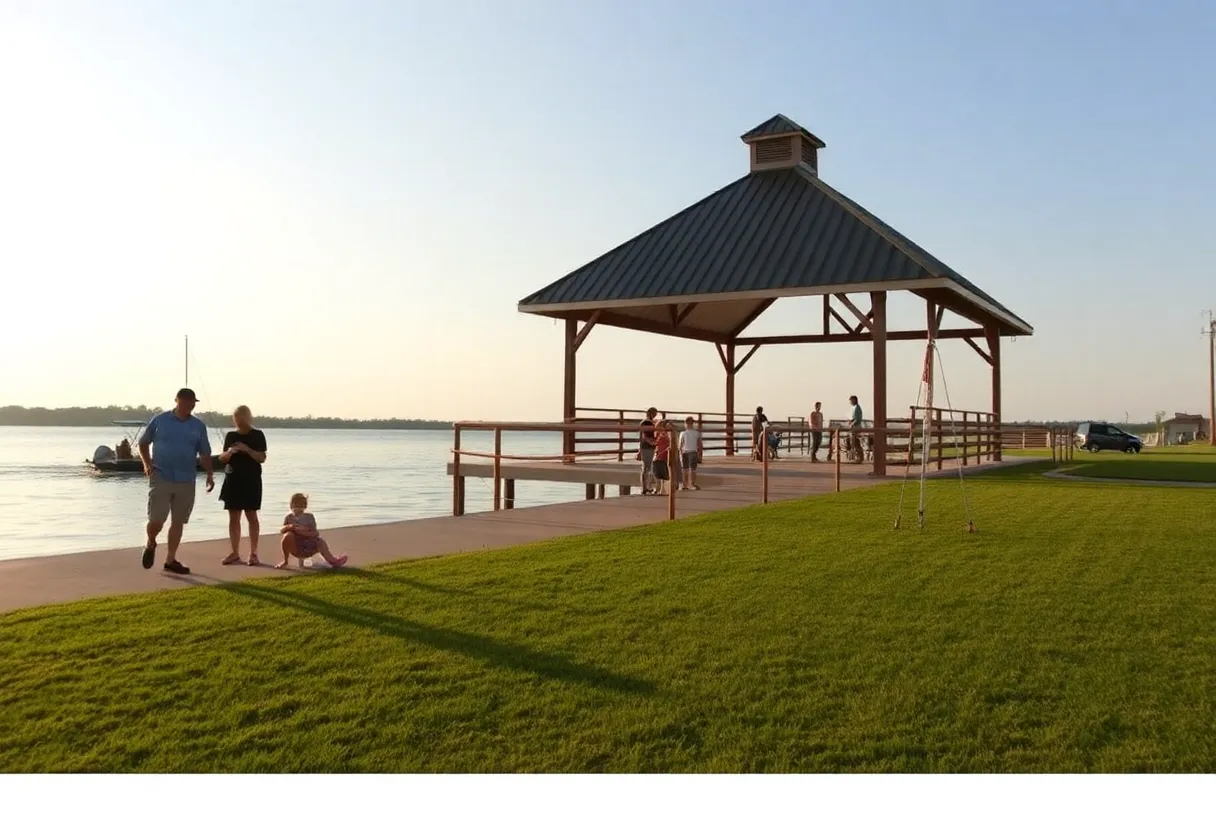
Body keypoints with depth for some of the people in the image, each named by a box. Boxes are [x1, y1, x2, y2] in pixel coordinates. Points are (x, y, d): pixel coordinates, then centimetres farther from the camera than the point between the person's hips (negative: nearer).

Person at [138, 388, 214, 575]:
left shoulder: (198, 426, 6)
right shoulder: (160, 420, 1)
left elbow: (204, 453, 10)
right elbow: (143, 443, 11)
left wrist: (210, 474, -2)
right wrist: (147, 463, -2)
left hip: (186, 480, 3)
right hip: (161, 477, -3)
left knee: (178, 522, 7)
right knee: (156, 519, -9)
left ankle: (171, 560, 18)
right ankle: (151, 545, 23)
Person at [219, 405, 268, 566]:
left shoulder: (257, 435, -1)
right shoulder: (230, 435, 10)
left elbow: (262, 458, -8)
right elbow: (222, 458, 10)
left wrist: (247, 449, -21)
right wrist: (229, 452, -12)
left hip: (251, 481, -4)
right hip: (233, 480, 4)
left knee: (251, 515, -2)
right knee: (233, 517, 4)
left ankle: (253, 553, 3)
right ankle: (235, 553, 11)